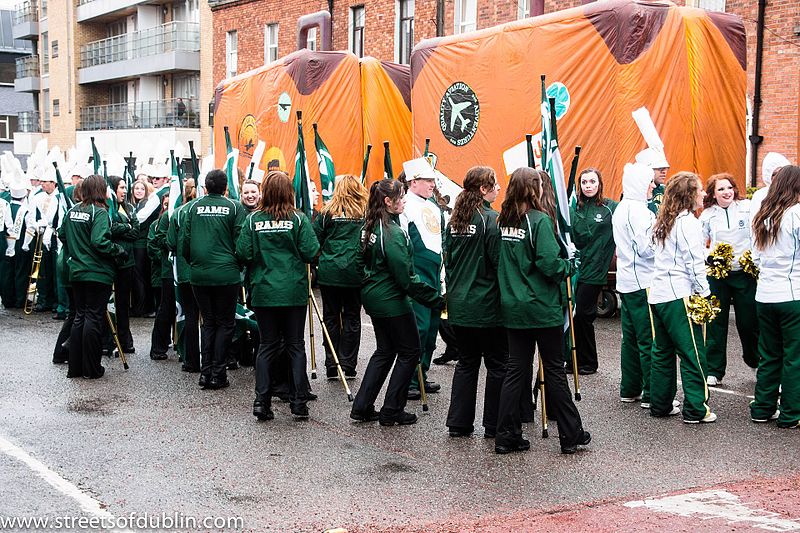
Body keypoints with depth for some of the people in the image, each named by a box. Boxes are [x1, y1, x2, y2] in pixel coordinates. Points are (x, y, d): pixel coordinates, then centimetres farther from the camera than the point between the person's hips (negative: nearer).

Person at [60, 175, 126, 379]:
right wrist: (120, 251, -10)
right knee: (94, 318, -1)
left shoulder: (72, 211, 6)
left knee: (79, 316, 13)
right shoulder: (99, 212, -15)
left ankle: (75, 366, 16)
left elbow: (62, 235, 14)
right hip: (98, 274, -7)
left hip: (76, 272, 7)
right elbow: (100, 242, -24)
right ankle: (92, 369, 4)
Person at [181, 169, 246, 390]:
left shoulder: (194, 207, 3)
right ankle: (218, 374, 4)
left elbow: (184, 242, 4)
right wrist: (238, 264, 10)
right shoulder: (234, 207, -5)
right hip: (226, 274, -3)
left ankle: (205, 372, 10)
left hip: (198, 274, 3)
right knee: (225, 323, 8)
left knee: (208, 322, 15)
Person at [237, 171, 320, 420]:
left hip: (263, 293, 1)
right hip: (294, 292, -1)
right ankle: (299, 402, 7)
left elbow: (243, 254, -6)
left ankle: (261, 402, 5)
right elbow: (311, 253, -11)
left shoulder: (253, 219, -3)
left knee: (267, 346, 9)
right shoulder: (298, 219, -7)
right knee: (295, 345, 8)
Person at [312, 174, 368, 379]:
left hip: (329, 273, 0)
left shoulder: (327, 212, -1)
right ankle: (348, 365, 8)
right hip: (356, 274, 0)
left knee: (331, 318, 8)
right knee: (352, 317, 8)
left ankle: (331, 365, 8)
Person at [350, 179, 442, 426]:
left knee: (385, 350, 18)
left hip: (373, 297, 9)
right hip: (392, 301, -9)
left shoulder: (371, 227, 6)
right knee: (410, 350, 5)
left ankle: (362, 407, 17)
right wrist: (436, 299, -18)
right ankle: (392, 410, 8)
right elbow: (406, 276, -23)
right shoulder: (393, 232, -22)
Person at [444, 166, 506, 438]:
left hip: (459, 304, 7)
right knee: (497, 364, 5)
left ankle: (458, 423, 15)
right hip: (487, 305, -7)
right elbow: (500, 262, -15)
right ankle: (494, 424, 10)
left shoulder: (454, 221, 8)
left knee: (466, 362, 15)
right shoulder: (491, 219, -14)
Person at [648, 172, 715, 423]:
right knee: (693, 354, -2)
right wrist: (705, 293, -9)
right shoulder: (688, 222, -11)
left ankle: (660, 405, 20)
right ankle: (695, 410, 0)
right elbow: (694, 263, -14)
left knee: (662, 353, 14)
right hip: (678, 296, -9)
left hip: (657, 294, 9)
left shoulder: (664, 222, 15)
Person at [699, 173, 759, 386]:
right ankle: (714, 371, 12)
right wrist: (711, 254, -12)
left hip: (745, 271, -1)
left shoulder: (747, 208, -4)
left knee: (749, 320, 4)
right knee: (716, 322, 3)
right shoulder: (707, 215, 2)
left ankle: (756, 360, 30)